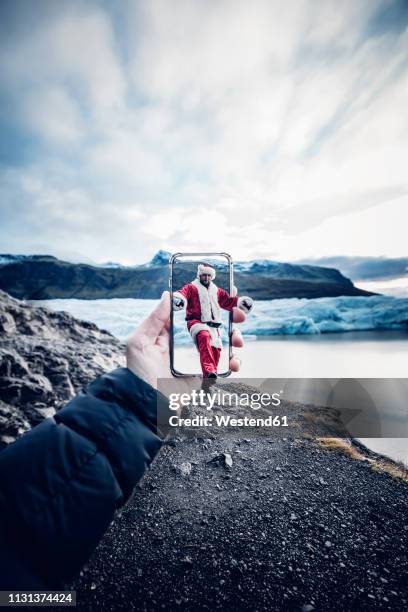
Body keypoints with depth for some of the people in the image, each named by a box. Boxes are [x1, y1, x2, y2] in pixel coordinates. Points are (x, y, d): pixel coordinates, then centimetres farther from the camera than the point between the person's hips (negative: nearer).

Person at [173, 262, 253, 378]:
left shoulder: (217, 291, 21)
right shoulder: (191, 287, 5)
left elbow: (229, 301, 25)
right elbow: (182, 293, -14)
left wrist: (241, 301, 8)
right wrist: (177, 298, -37)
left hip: (213, 324, 6)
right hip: (196, 321, -5)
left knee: (216, 350, -1)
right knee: (204, 337, -35)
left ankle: (208, 378, 17)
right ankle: (209, 371, -46)